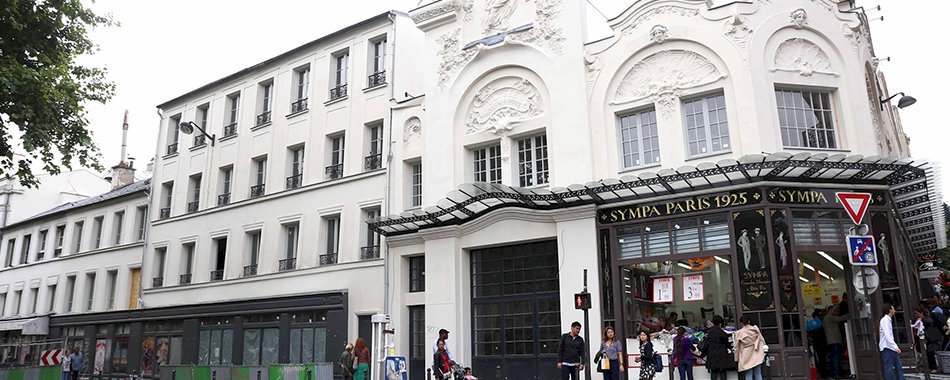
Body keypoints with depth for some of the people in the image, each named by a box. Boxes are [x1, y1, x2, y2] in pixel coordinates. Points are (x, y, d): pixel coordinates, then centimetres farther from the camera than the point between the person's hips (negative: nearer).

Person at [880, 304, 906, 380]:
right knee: (889, 369, -6)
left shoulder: (889, 320, 18)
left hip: (892, 348, 10)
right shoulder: (885, 320, -13)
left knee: (899, 367, 10)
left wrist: (895, 346, 19)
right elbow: (887, 335, -22)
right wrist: (895, 346, -28)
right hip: (887, 348, -10)